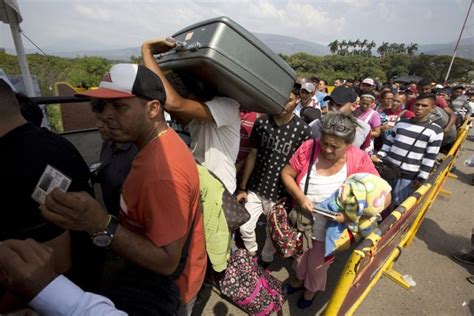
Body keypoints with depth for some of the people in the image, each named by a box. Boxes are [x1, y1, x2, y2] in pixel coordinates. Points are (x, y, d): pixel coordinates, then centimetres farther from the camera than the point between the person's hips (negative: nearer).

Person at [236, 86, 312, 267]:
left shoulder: (303, 130, -11)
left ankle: (265, 262, 46)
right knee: (245, 228, 10)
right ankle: (252, 255, 42)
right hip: (255, 188, 2)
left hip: (280, 193, -1)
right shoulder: (261, 122, -5)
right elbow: (252, 155, 0)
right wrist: (242, 187, 2)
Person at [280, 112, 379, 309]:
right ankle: (300, 277, 63)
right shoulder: (309, 148, -20)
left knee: (318, 264, 25)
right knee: (299, 254, 29)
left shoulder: (359, 160, -22)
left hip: (329, 228, -1)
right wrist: (300, 197, -27)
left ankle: (312, 288, 59)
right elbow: (286, 174, -12)